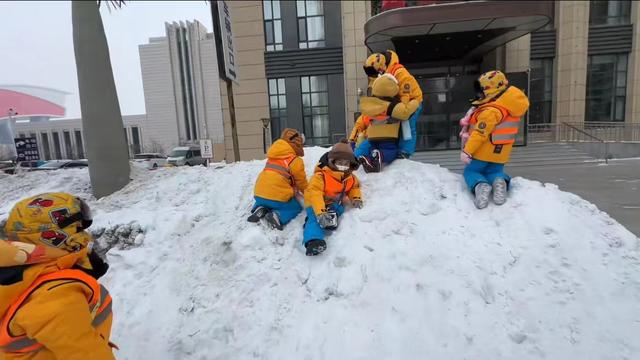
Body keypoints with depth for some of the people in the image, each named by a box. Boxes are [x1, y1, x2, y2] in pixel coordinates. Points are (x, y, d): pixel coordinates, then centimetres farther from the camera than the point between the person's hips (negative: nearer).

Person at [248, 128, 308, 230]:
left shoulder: (273, 156, 14)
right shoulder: (296, 161, -6)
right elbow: (301, 182, 6)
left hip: (259, 194, 6)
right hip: (278, 197, -6)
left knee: (264, 203, 39)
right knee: (296, 208, 19)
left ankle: (261, 209, 3)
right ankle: (277, 216, -10)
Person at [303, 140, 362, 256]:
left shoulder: (350, 178, 2)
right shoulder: (321, 176, -20)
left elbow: (354, 187, 24)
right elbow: (314, 193, -31)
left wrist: (356, 198, 0)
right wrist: (320, 212, -45)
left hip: (335, 204, 7)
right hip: (316, 204, -7)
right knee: (315, 218, -35)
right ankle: (313, 241, -54)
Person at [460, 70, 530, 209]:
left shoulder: (491, 111, -26)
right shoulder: (508, 105, 4)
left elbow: (480, 133, -29)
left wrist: (467, 151, -27)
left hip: (484, 151, -8)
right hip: (500, 152, 8)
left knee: (471, 171, 11)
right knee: (494, 171, 26)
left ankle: (480, 186, -23)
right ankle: (500, 181, -12)